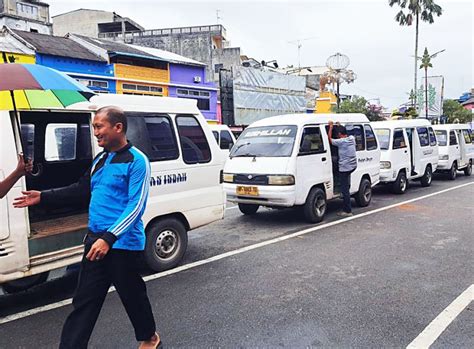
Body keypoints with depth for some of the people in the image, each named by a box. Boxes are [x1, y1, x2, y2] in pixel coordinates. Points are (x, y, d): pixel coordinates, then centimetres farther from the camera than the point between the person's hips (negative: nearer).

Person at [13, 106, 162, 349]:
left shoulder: (137, 161, -13)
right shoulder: (100, 159, 11)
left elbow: (136, 205, -20)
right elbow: (82, 190, 21)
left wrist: (109, 238, -27)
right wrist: (43, 197, 17)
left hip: (122, 244, -7)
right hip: (95, 240, 7)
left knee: (132, 296, 11)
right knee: (84, 301, 12)